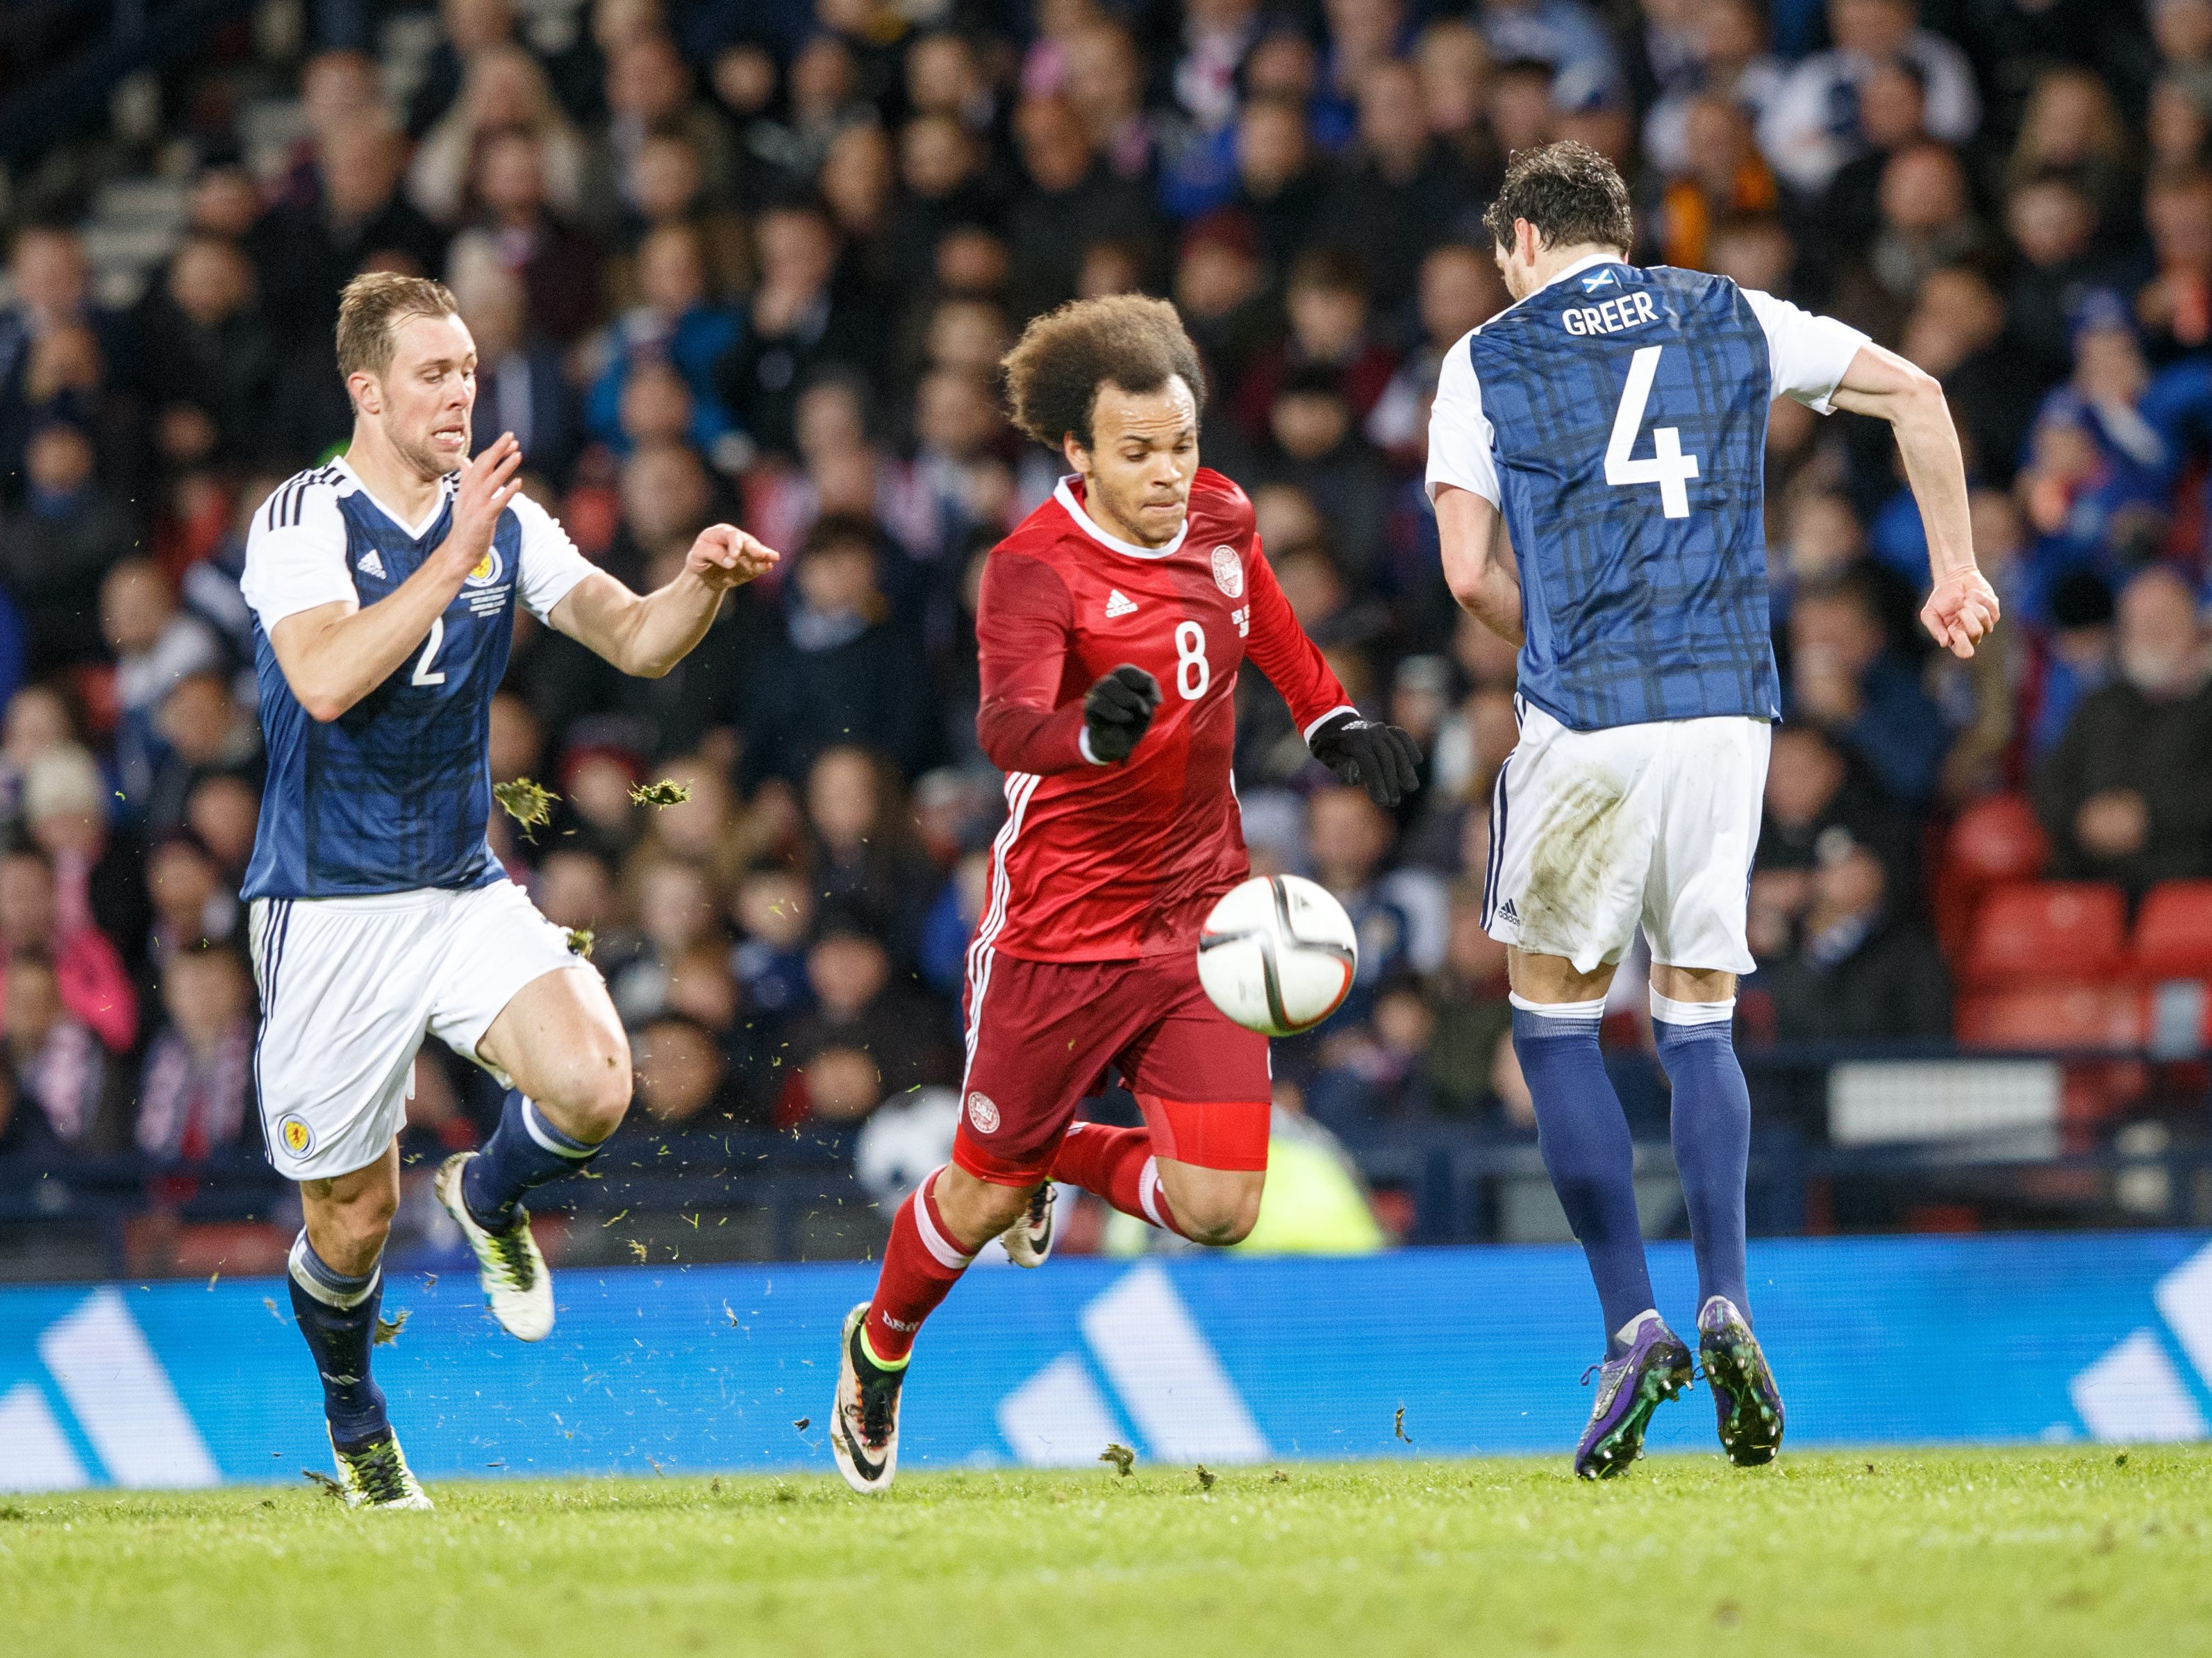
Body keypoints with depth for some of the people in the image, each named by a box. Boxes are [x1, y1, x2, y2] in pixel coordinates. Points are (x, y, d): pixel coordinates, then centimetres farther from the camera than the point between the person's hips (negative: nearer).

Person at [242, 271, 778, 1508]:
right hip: (330, 907, -4)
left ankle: (492, 1196, 13)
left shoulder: (504, 520, 5)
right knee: (356, 1218, 3)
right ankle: (355, 1422, 34)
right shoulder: (301, 520, -11)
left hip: (467, 894, 4)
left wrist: (702, 583, -19)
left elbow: (635, 641, 1)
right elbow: (326, 681, -27)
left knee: (595, 1088, -22)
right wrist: (455, 558, -29)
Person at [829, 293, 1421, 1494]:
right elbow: (1005, 723, -37)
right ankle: (879, 1348, 40)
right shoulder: (1035, 566, -19)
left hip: (1199, 916, 5)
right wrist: (1092, 732, -58)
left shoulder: (1218, 519, 1)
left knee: (1217, 1207, -6)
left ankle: (1069, 1158, 27)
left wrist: (1333, 720, 12)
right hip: (1060, 930, -5)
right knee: (985, 1193, 8)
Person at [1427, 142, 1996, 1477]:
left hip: (1585, 720, -3)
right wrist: (1957, 572, 22)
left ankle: (1634, 1322, -3)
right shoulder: (1731, 317, 14)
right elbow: (1915, 392, 15)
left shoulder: (1487, 360, 5)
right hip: (1732, 709, 3)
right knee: (1700, 1019, 12)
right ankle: (1726, 1304, -8)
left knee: (1556, 1015, 9)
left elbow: (1473, 574, 1)